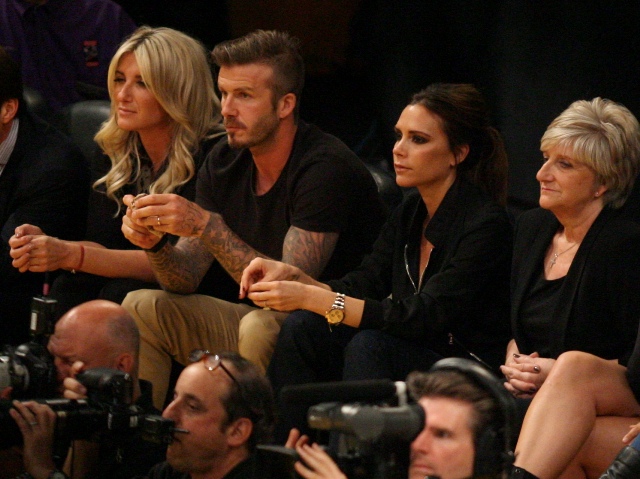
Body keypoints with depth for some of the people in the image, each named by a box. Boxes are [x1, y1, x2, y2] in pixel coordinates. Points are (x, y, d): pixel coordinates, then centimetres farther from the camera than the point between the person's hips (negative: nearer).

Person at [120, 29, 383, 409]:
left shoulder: (325, 167, -20)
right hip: (256, 317, 7)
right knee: (142, 307, -5)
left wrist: (207, 225, -31)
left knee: (261, 325, -35)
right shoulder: (225, 162, 4)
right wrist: (155, 244, -21)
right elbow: (187, 278, 2)